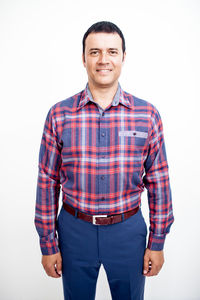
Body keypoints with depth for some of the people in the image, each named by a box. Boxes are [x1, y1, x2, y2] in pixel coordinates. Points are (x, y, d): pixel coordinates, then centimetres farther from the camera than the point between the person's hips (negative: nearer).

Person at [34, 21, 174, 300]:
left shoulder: (147, 114, -6)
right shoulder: (59, 115, -7)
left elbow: (158, 181, -1)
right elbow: (47, 181, -3)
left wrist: (157, 243, 1)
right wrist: (48, 244, 0)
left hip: (129, 229, 1)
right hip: (75, 229, 0)